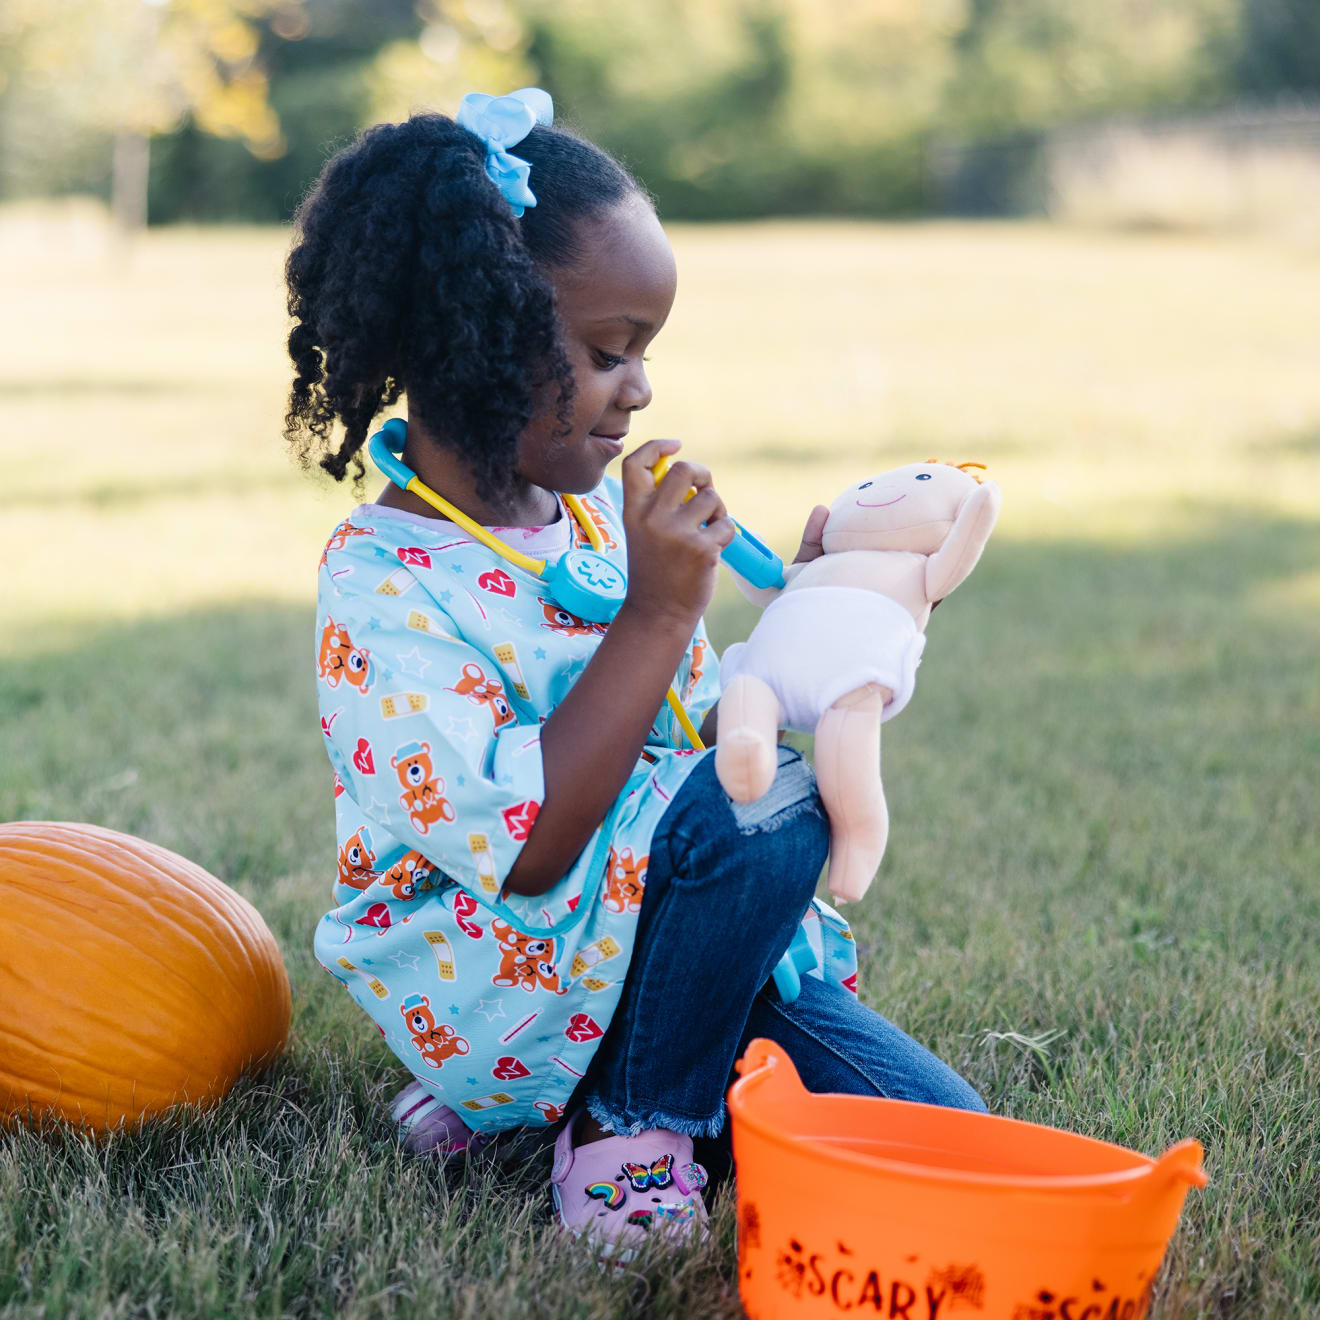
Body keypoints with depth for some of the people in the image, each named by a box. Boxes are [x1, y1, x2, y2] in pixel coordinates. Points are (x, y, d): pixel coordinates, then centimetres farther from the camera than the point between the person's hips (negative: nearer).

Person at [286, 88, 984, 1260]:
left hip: (656, 932, 8)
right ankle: (626, 1127, -8)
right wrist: (660, 612, -28)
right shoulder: (381, 581, -18)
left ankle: (550, 1093, 10)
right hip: (492, 979, -8)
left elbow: (705, 733, 15)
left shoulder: (598, 517, 5)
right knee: (764, 800, -31)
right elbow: (524, 846, -28)